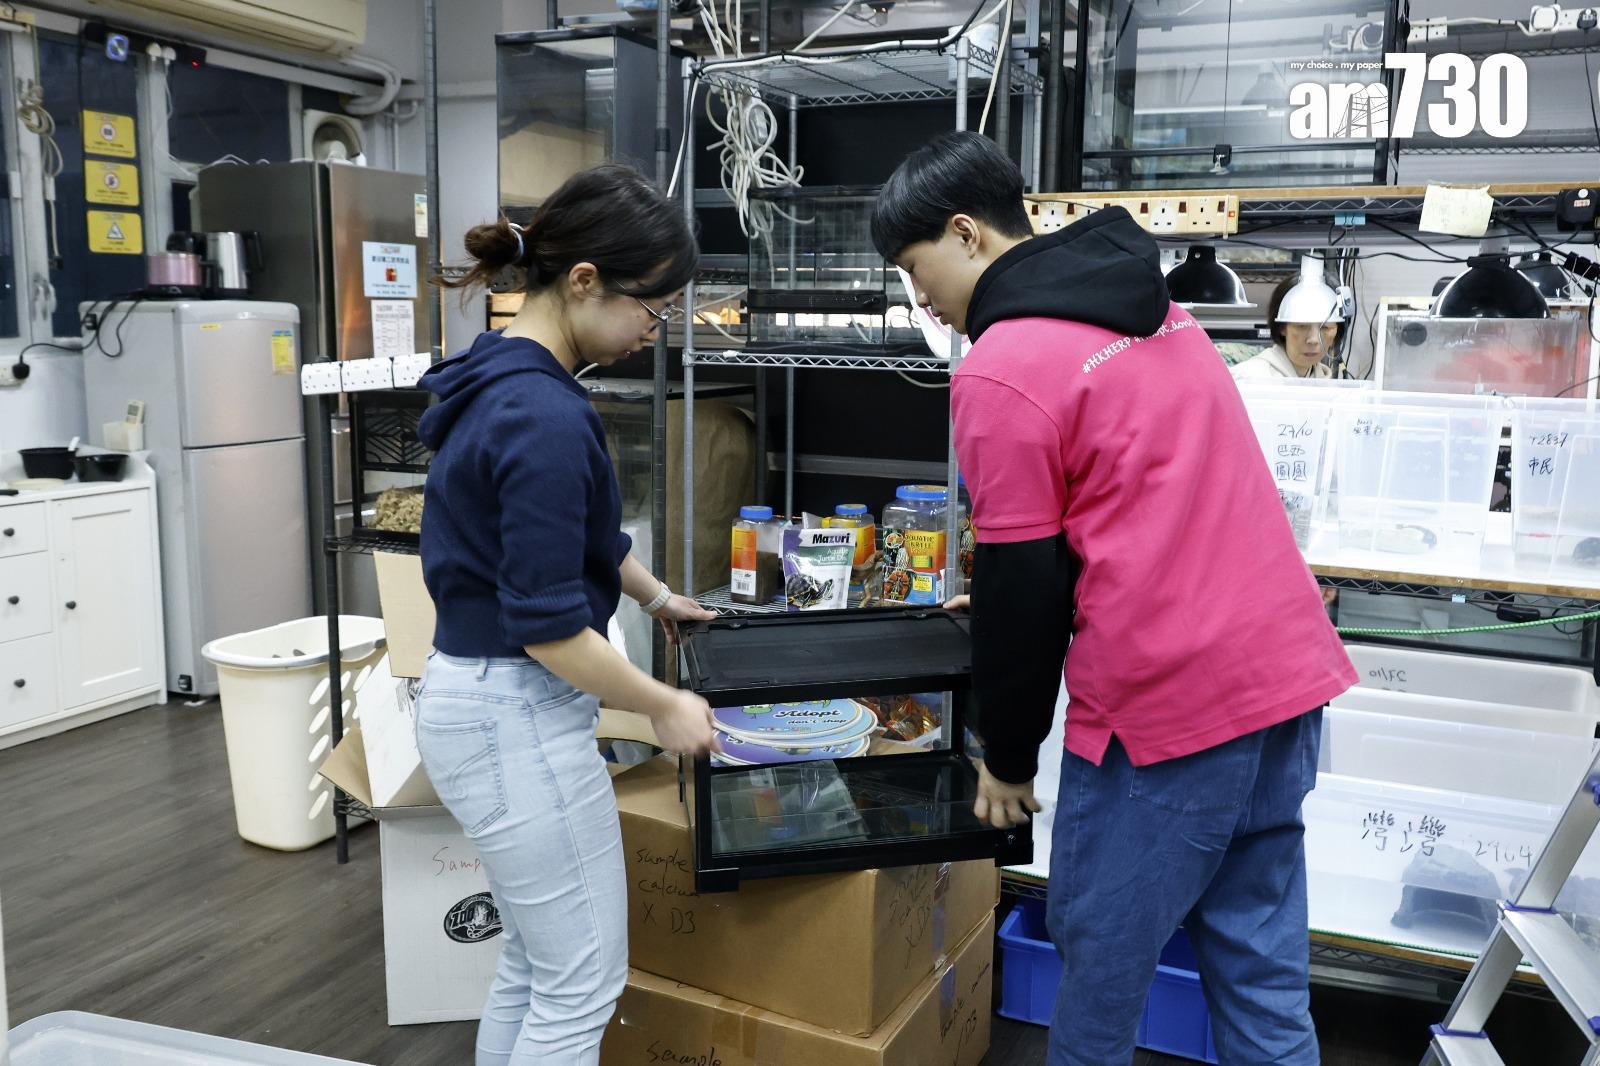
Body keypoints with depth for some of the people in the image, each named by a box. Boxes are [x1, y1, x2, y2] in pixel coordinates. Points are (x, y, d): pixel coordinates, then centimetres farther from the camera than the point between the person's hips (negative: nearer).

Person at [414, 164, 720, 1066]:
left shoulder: (507, 378, 8)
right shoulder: (544, 417, -23)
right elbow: (547, 624, -22)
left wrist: (657, 596, 34)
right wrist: (664, 707, -9)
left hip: (483, 702, 10)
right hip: (519, 719, -10)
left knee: (535, 969, 21)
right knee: (585, 985, 5)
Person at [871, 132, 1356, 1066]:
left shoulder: (1001, 370, -12)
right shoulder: (1152, 310, 14)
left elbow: (1022, 584, -9)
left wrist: (1008, 756, 4)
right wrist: (1006, 596, 28)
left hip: (1168, 702, -8)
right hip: (1287, 672, 8)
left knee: (1103, 957, 11)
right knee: (1261, 972, 16)